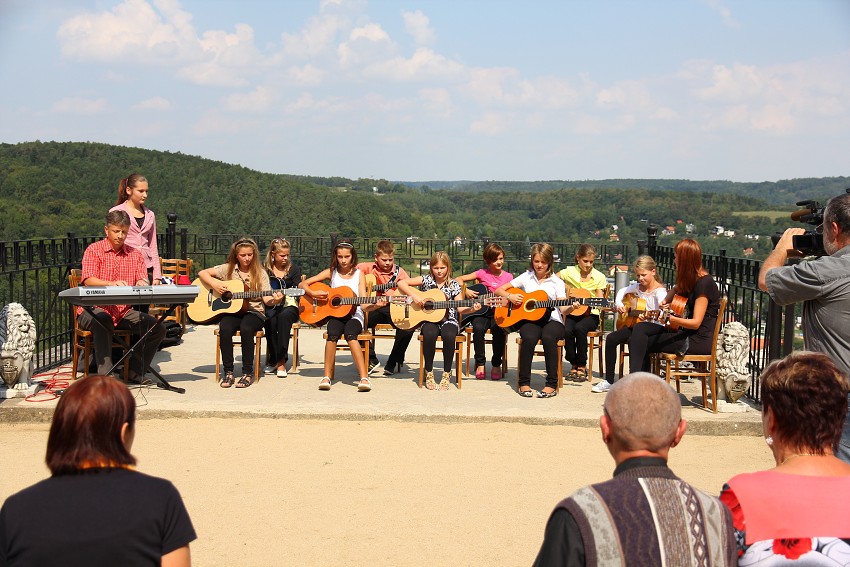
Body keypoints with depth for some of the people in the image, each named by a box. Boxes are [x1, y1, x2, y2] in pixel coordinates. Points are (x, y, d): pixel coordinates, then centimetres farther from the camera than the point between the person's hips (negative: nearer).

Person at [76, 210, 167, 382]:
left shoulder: (135, 254, 14)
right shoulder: (94, 250, 1)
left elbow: (144, 281, 5)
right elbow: (88, 280, -13)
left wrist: (142, 284, -23)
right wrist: (112, 284, -33)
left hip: (124, 311, 4)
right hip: (94, 309, -4)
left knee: (157, 327, -16)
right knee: (103, 321, -39)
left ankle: (136, 372, -4)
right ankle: (105, 373, -38)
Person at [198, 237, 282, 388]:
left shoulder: (260, 273, 4)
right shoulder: (228, 269, 7)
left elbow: (266, 299, -2)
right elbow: (202, 273, 7)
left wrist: (274, 300, -25)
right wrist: (214, 284, -10)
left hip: (254, 312, -1)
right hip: (231, 311, 1)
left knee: (246, 328, -35)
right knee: (225, 329, -33)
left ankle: (248, 373, -22)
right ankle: (228, 372, -18)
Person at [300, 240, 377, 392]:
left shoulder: (359, 275, 5)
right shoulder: (331, 272, 8)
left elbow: (364, 305, -2)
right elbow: (303, 284, 7)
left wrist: (375, 305, -23)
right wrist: (313, 293, -12)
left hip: (354, 315, -1)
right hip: (335, 315, 1)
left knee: (350, 333, -35)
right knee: (333, 334, -34)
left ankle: (364, 378, -41)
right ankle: (327, 376, -26)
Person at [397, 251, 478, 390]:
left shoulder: (454, 285, 5)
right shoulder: (426, 280, 3)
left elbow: (460, 308, -1)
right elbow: (401, 283, -2)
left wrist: (472, 308, -21)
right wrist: (414, 296, -14)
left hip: (448, 320, 0)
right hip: (428, 320, 0)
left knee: (449, 335, -35)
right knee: (430, 334, -36)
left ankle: (447, 373, -15)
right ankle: (429, 372, -15)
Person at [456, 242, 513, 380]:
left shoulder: (508, 276, 8)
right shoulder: (482, 273, 4)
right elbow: (458, 279, 4)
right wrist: (466, 291, -11)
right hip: (481, 311, 0)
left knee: (499, 330, -32)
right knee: (478, 328, -33)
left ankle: (496, 365, -11)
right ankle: (480, 363, -14)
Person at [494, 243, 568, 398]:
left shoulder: (556, 282, 7)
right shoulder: (526, 277, 10)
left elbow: (563, 309, 0)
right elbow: (499, 290, 11)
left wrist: (571, 307, -22)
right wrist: (510, 296, -9)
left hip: (552, 320, -1)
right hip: (529, 320, 1)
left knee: (548, 337, -36)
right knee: (529, 338, -35)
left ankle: (552, 384, -28)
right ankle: (524, 382, -23)